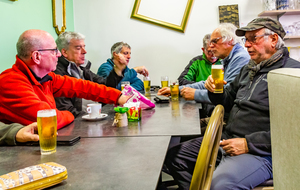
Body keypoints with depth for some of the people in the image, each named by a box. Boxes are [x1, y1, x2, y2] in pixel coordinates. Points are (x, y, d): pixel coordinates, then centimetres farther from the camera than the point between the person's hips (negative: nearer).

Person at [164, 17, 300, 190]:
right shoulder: (248, 69, 17)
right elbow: (228, 102, 25)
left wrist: (248, 143, -21)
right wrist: (215, 90, 2)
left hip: (260, 152, -8)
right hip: (227, 140, 8)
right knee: (174, 156, 4)